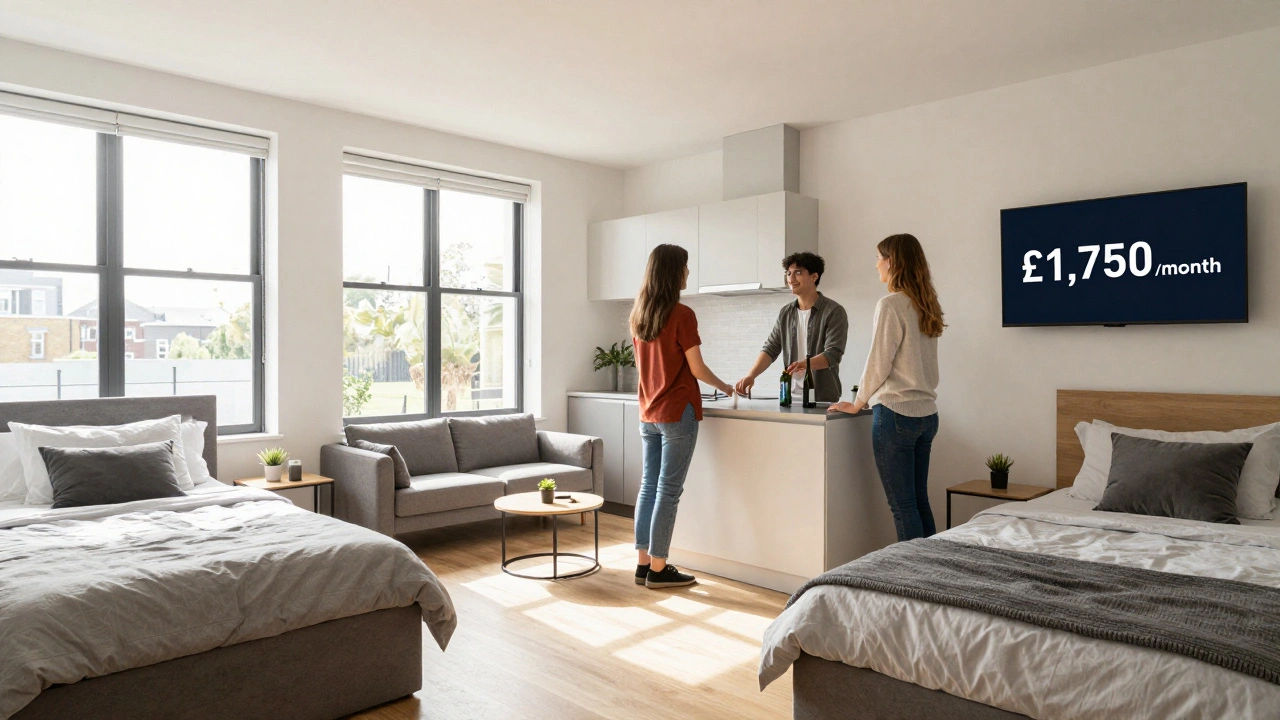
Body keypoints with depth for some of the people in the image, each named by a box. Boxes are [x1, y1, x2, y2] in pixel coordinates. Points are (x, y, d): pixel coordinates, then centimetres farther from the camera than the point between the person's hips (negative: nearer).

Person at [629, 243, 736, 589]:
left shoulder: (638, 315, 7)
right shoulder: (681, 314, -14)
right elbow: (697, 369, -10)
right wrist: (724, 386, 7)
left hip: (648, 413, 7)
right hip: (677, 413, -7)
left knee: (648, 486, 11)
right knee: (668, 490, -1)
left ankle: (643, 563, 17)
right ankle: (658, 569, 6)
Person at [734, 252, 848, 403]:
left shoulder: (834, 311, -6)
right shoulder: (785, 313, 11)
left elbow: (833, 354, -14)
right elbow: (771, 349, 8)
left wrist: (805, 364, -34)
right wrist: (751, 375, -10)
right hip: (790, 397, 4)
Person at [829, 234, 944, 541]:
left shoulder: (890, 305, -13)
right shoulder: (926, 306, 11)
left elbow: (878, 364, -11)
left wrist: (857, 404, 2)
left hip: (896, 413, -8)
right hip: (927, 413, 8)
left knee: (903, 506, 0)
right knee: (920, 501, 15)